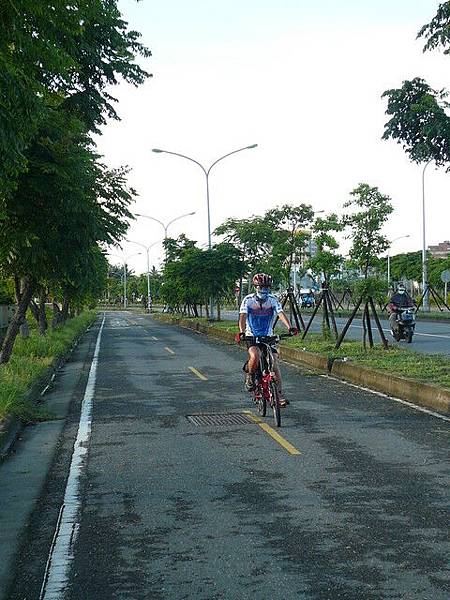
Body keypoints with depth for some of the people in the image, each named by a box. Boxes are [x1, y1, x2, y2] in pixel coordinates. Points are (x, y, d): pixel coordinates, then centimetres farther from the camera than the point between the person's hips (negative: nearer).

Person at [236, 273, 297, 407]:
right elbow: (243, 317, -22)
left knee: (275, 365, -6)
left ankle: (280, 395, 4)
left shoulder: (273, 300, -6)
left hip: (268, 337, 2)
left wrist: (289, 328, -38)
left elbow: (281, 314, -20)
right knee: (255, 357, -31)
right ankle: (250, 376, 0)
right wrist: (241, 332, -41)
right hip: (252, 337, -2)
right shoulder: (248, 300, -11)